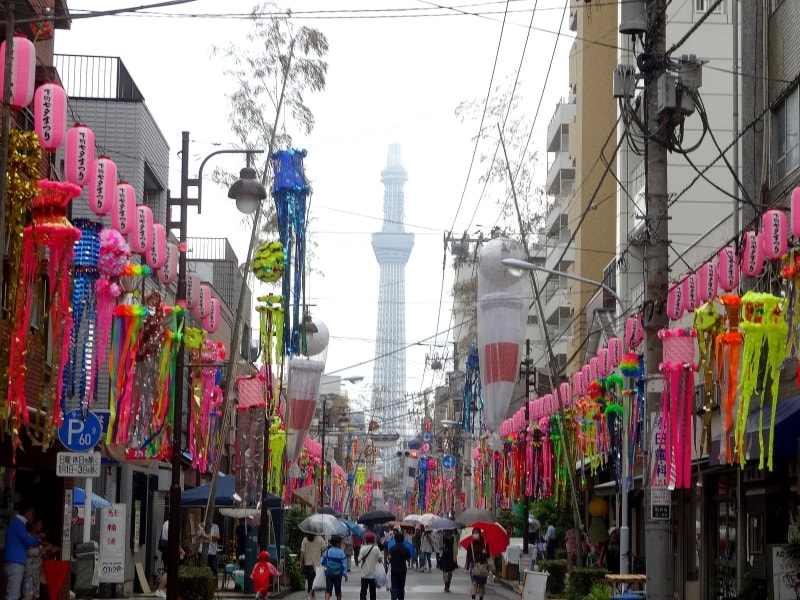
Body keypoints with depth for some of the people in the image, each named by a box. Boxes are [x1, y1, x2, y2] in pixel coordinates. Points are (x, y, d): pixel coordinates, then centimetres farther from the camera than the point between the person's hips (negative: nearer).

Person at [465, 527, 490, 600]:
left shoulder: (484, 544, 3)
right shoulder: (471, 544, 1)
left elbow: (488, 556, 6)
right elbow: (468, 556, 1)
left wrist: (485, 553, -18)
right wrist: (467, 567, -4)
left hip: (483, 566, 1)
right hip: (474, 566, -1)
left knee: (482, 584, 5)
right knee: (474, 582, -13)